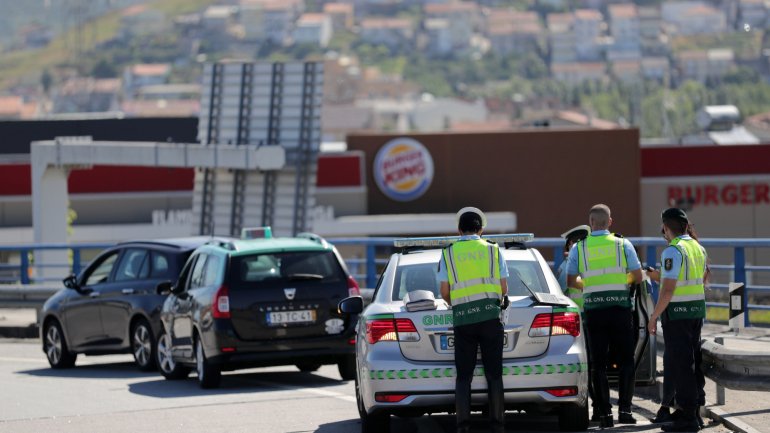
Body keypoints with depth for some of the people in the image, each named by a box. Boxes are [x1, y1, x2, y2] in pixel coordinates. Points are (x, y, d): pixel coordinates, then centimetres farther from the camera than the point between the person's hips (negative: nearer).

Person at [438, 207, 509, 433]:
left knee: (463, 375, 3)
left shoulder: (448, 253, 7)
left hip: (462, 319, 0)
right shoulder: (493, 250, 7)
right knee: (494, 374, 3)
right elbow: (504, 289, 6)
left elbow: (444, 291, 4)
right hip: (490, 315, 0)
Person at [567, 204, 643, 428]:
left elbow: (570, 281, 5)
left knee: (598, 363, 5)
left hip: (593, 309, 1)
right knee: (626, 361, 8)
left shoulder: (578, 248, 1)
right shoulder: (623, 245, 0)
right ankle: (624, 409, 0)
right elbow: (638, 277, 2)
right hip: (620, 307, -1)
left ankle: (604, 413, 0)